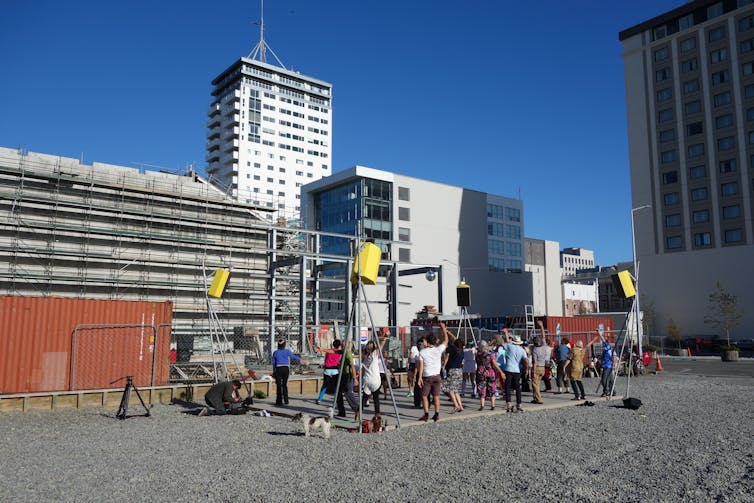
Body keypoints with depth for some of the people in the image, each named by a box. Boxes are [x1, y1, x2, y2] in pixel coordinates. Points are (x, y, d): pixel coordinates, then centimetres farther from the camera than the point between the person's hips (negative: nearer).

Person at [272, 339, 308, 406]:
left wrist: (273, 371, 18)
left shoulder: (275, 352, 1)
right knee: (284, 384, 11)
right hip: (286, 369, 1)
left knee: (278, 385, 4)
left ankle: (279, 401, 4)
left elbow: (273, 362, 8)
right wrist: (301, 360, 13)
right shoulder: (287, 351, -3)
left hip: (278, 369, -1)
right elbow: (294, 357, 0)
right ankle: (285, 401, 9)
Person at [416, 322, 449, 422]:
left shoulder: (422, 352, -7)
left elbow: (421, 365, -11)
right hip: (436, 376, 3)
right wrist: (444, 329, 17)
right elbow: (446, 341, 11)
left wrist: (419, 378, -10)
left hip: (426, 377, -2)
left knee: (424, 395, 4)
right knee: (436, 396, 8)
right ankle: (437, 414, 9)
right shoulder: (438, 350, -4)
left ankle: (426, 414, -3)